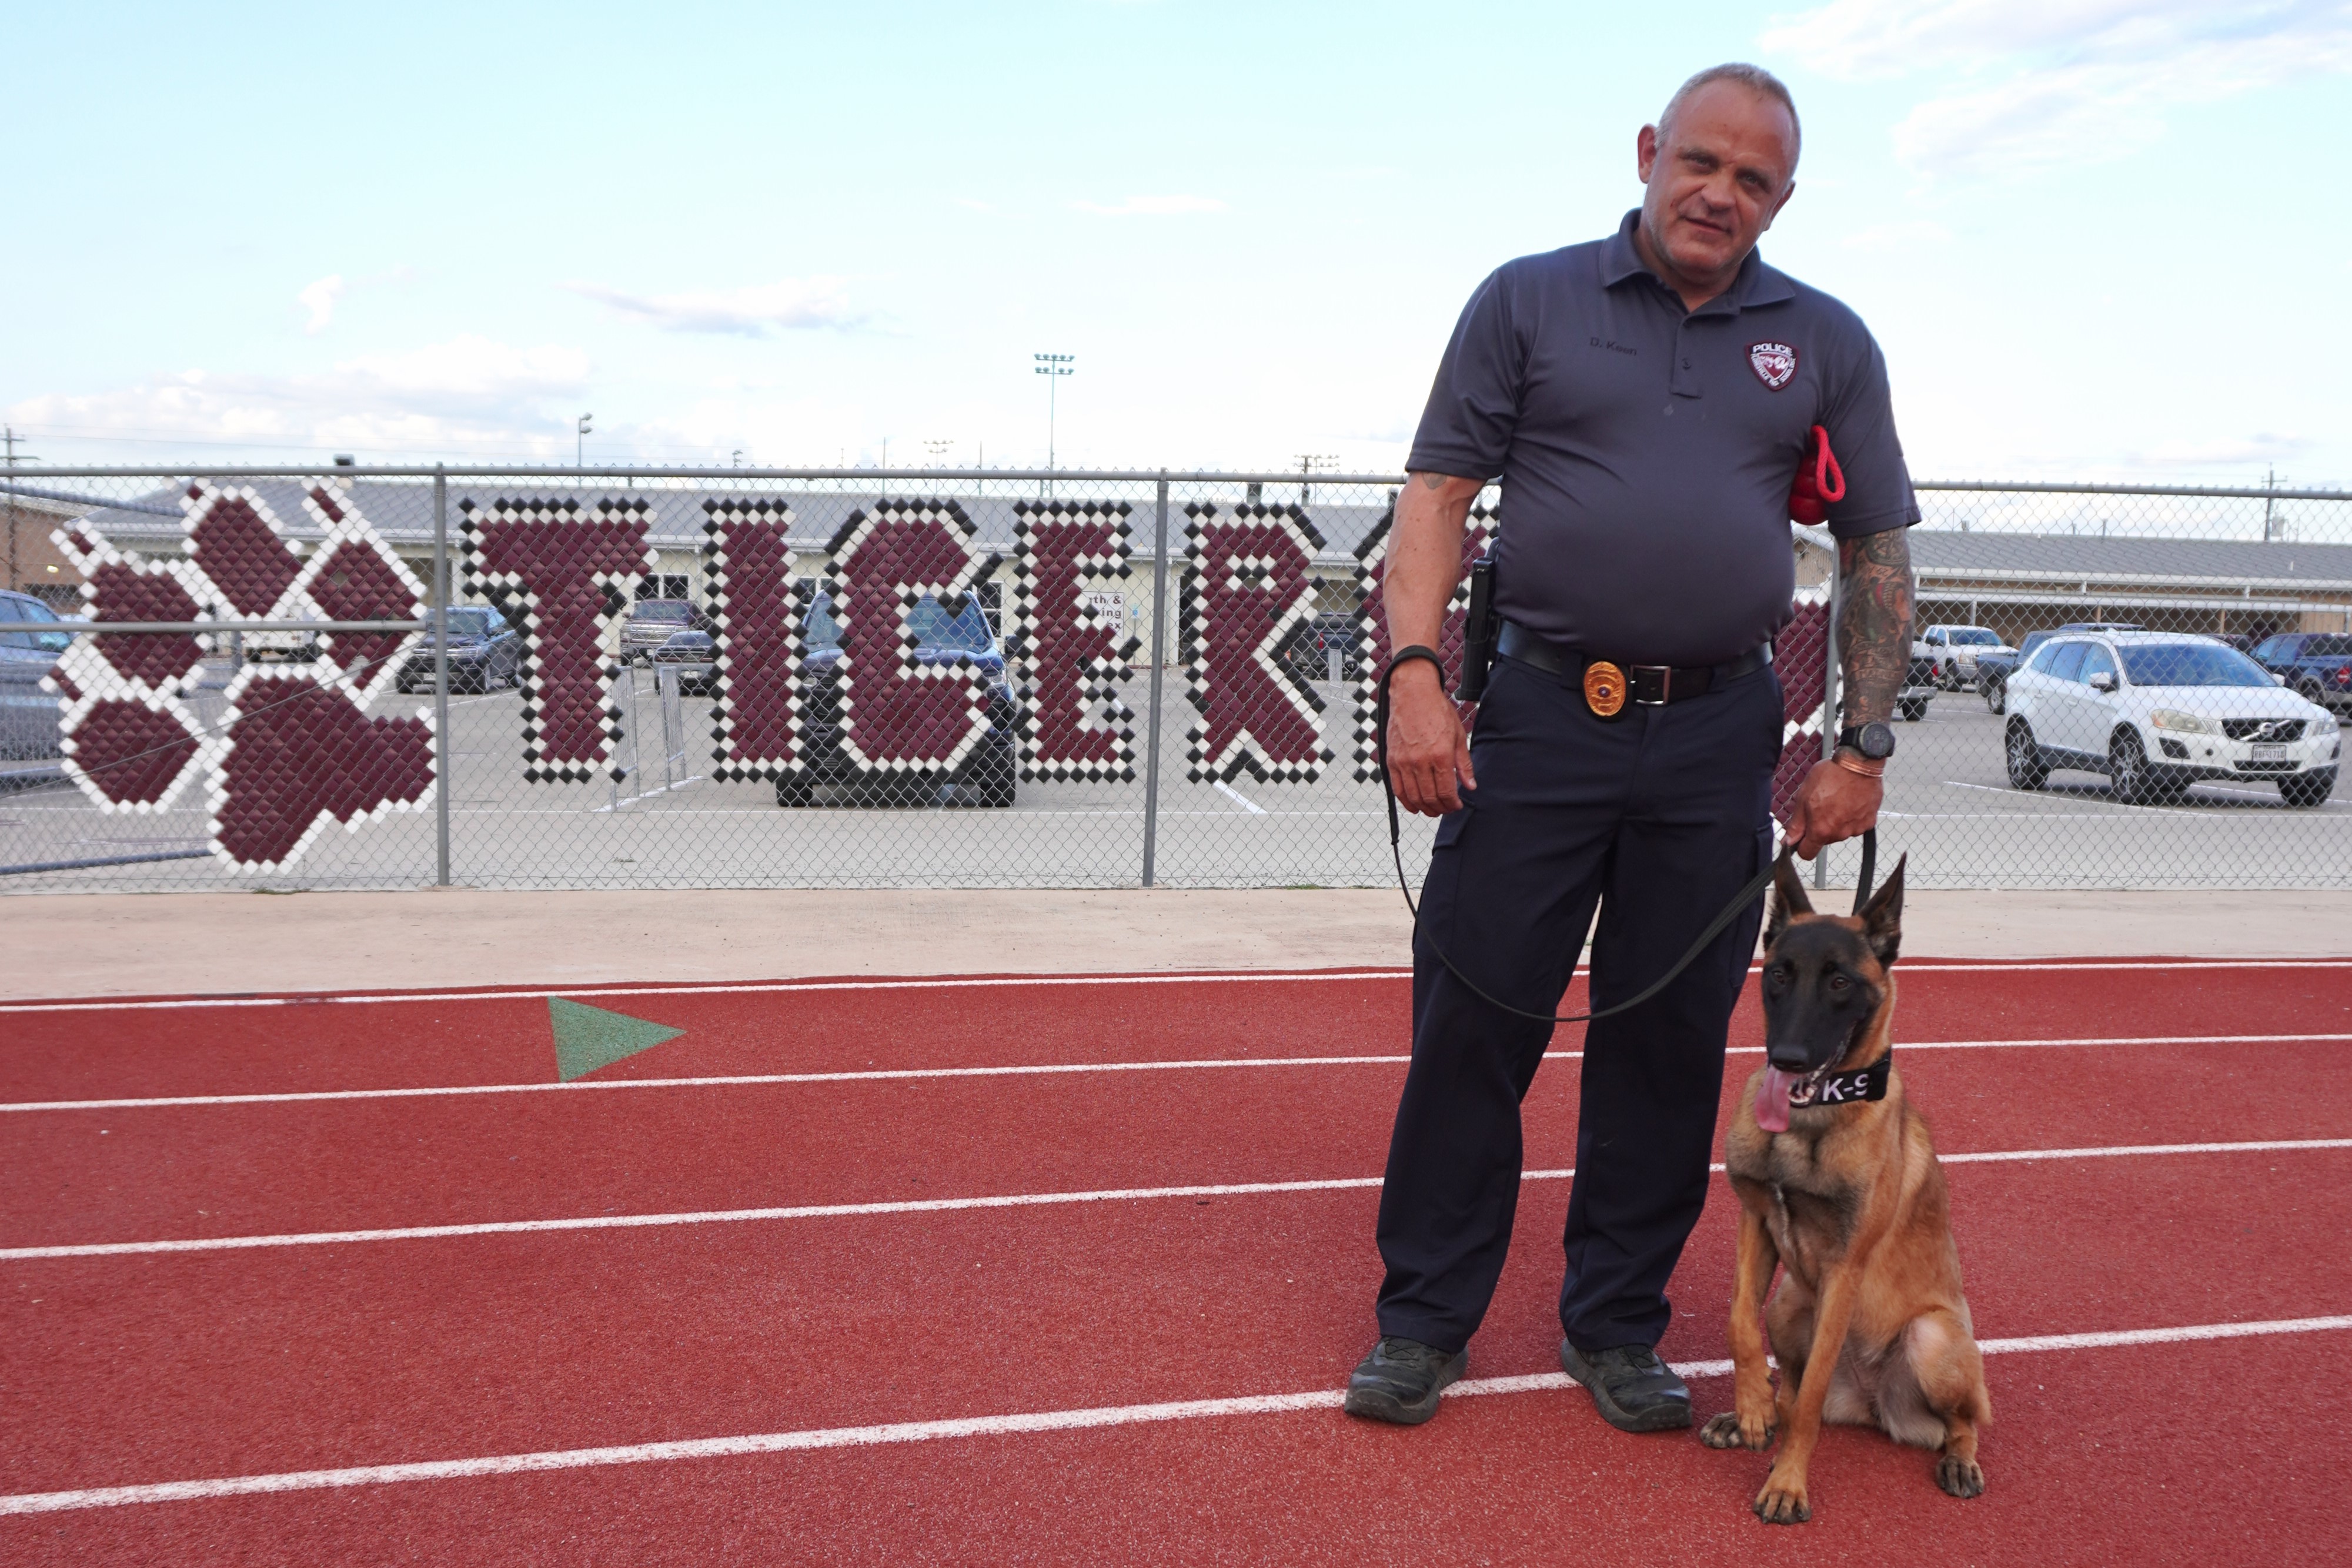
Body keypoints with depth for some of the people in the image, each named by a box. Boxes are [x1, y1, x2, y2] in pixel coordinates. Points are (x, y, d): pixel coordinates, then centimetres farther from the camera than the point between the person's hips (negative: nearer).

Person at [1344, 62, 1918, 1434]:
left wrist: (1865, 747, 4)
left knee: (1671, 1045, 9)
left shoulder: (1826, 344, 12)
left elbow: (1880, 551, 13)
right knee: (1472, 1026, 1)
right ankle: (1425, 1320, 17)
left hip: (1718, 737, 2)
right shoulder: (1528, 302, 7)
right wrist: (1417, 677, -10)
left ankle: (1616, 1327, 25)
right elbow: (1440, 496, 2)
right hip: (1538, 717, -2)